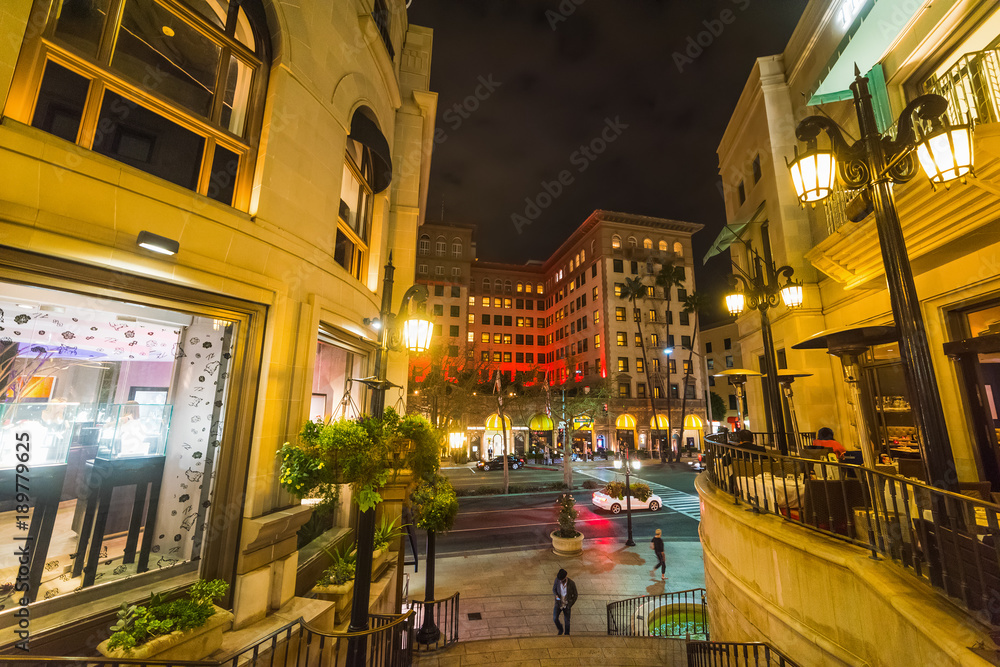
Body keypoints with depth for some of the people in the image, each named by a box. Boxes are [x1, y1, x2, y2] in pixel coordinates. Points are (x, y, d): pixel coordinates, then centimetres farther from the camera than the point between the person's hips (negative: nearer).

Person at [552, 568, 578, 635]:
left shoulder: (572, 583, -23)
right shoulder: (557, 579, -18)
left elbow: (575, 595, -9)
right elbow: (554, 589, -2)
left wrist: (570, 606, -14)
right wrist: (556, 595, -24)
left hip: (567, 604, -1)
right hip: (558, 603, 1)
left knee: (567, 621, 10)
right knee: (555, 618, -14)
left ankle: (566, 634, 40)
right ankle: (561, 629, 18)